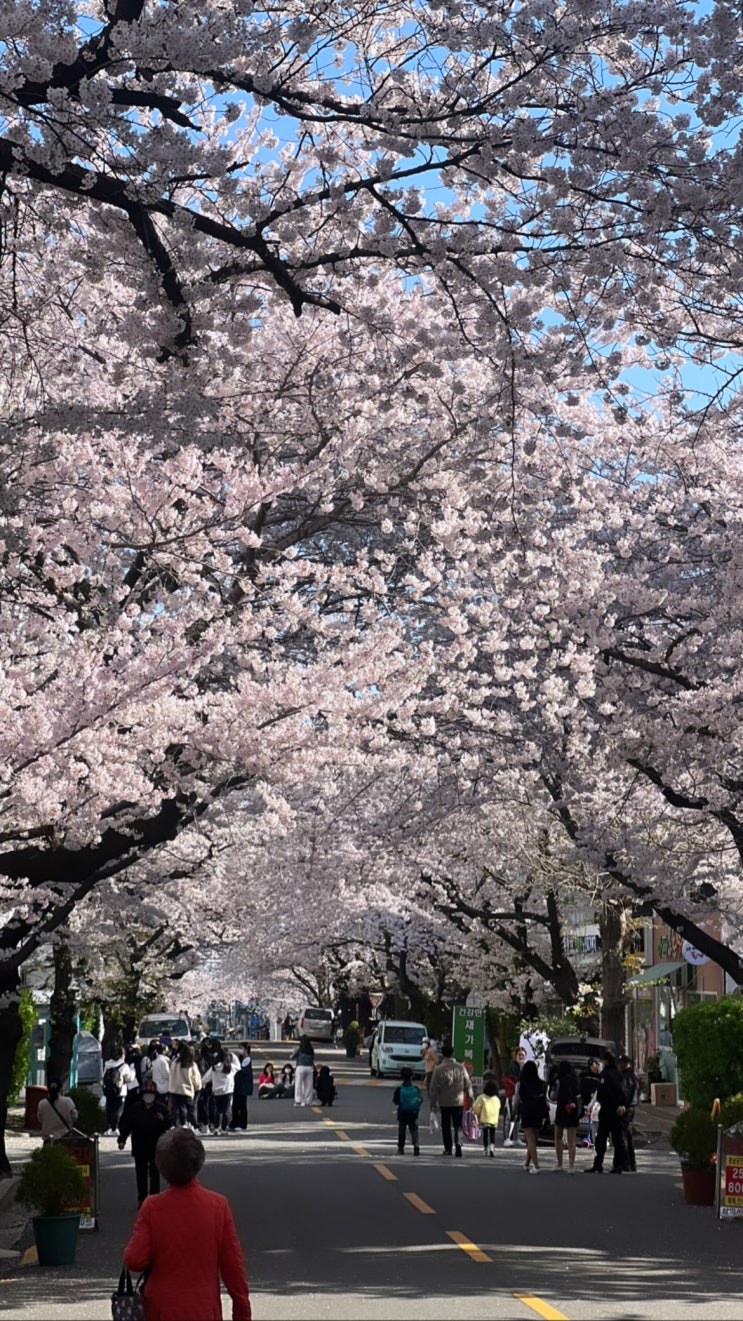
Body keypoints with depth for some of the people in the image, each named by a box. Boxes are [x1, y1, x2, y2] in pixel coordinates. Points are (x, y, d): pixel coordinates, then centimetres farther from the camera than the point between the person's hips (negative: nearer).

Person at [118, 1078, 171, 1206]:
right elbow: (125, 1125, -4)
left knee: (155, 1173, 6)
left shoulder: (162, 1108, 0)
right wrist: (122, 1140, -14)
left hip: (156, 1147, 0)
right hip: (140, 1147, 0)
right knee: (141, 1174, 6)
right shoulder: (134, 1109, -1)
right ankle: (142, 1199, 13)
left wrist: (163, 1119, -23)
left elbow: (168, 1125, -2)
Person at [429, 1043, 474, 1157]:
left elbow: (433, 1088, -6)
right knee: (458, 1126, 7)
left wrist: (433, 1104, 2)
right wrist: (471, 1099, 13)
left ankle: (448, 1149, 13)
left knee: (446, 1126, 12)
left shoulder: (438, 1069, -8)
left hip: (444, 1103, -1)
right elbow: (468, 1085, 2)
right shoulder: (461, 1068, -4)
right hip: (459, 1102, 1)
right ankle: (458, 1146, -12)